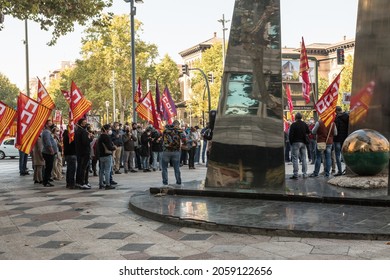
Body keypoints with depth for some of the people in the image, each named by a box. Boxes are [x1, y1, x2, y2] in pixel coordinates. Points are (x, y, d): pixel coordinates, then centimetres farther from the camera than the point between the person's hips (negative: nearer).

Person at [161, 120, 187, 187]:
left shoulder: (166, 129, 4)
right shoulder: (179, 130, 1)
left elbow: (162, 138, 14)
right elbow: (184, 140, -7)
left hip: (166, 150, 0)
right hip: (176, 151, 0)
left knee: (164, 167, 9)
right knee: (177, 168, 11)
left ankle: (165, 183, 6)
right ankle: (179, 182, 14)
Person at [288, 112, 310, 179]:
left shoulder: (293, 124, -10)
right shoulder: (304, 124, 7)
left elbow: (290, 134, -12)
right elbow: (308, 132, 13)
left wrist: (291, 142, -1)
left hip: (295, 143, -5)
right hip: (303, 143, 5)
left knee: (295, 159, -3)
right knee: (304, 158, 11)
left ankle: (295, 174, -7)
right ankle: (304, 174, 12)